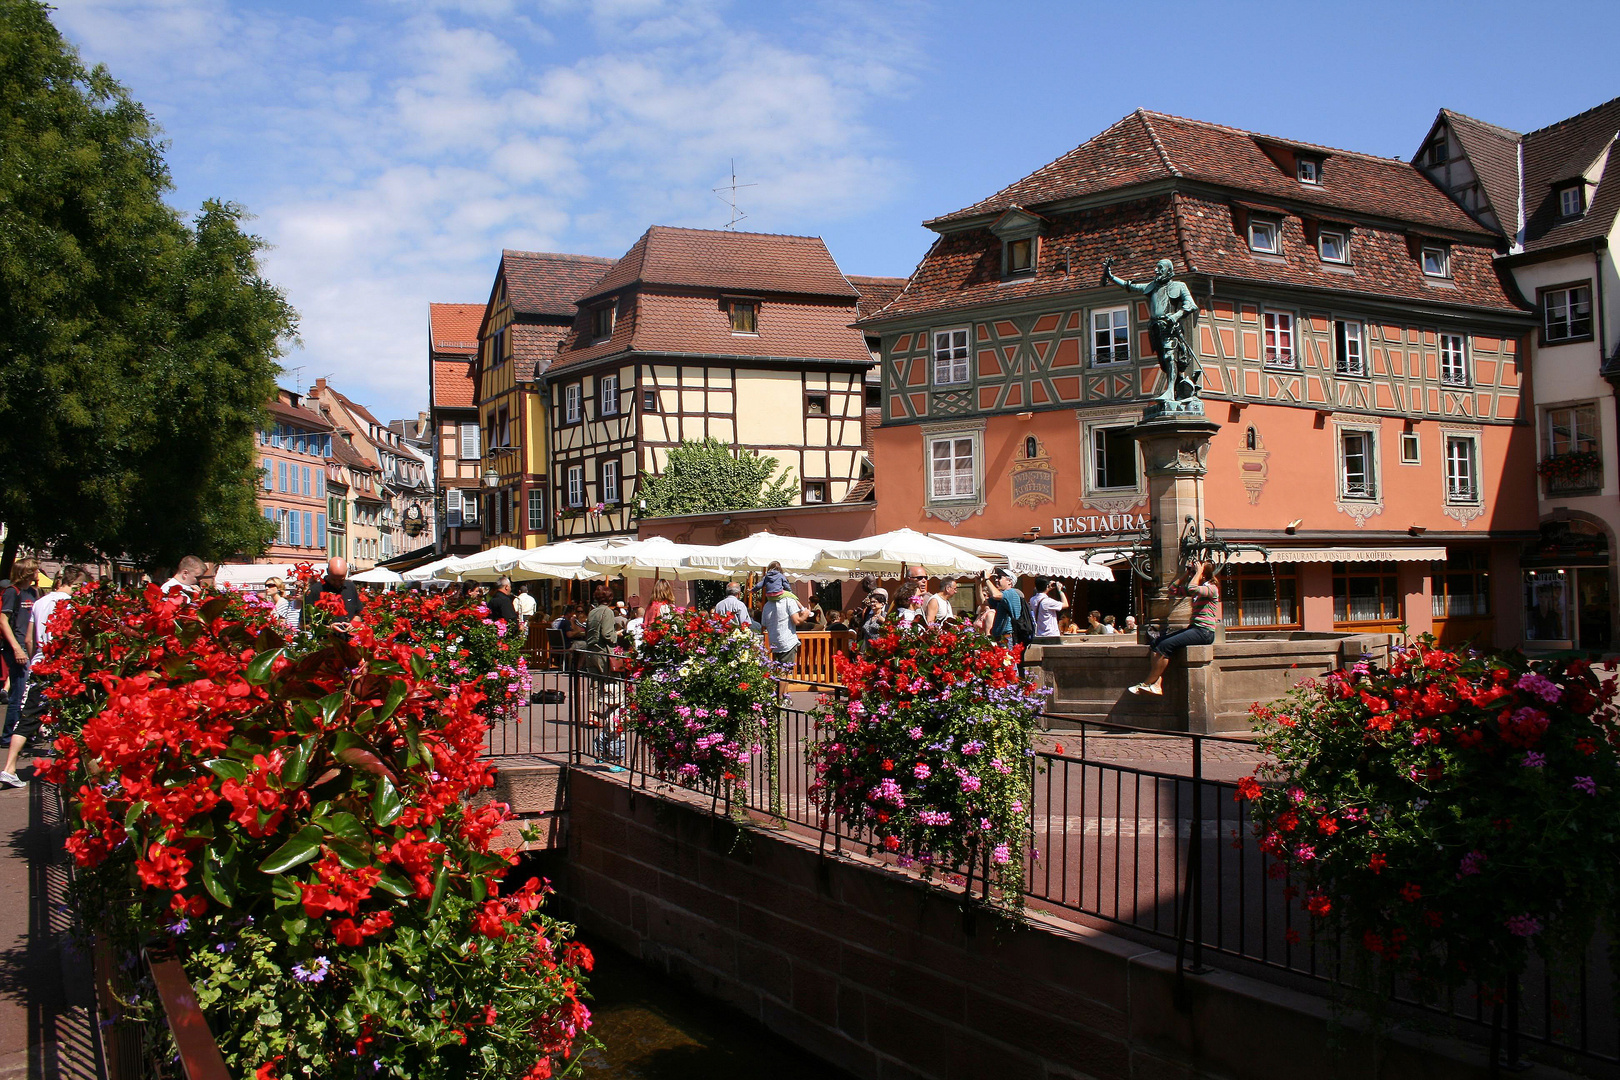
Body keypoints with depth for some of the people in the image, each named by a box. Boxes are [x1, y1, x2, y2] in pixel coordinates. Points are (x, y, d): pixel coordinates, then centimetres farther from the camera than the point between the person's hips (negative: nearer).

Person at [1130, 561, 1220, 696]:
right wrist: (1184, 574, 17)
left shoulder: (1212, 588, -7)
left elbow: (1191, 588, -27)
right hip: (1193, 629, 9)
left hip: (1204, 632, -9)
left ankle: (1147, 683, -15)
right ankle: (1157, 684, -18)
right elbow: (1173, 590, 22)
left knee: (1165, 646, -22)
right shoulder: (1198, 589, 20)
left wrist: (1199, 571, -13)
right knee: (1156, 644, -6)